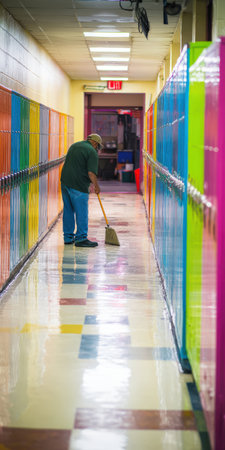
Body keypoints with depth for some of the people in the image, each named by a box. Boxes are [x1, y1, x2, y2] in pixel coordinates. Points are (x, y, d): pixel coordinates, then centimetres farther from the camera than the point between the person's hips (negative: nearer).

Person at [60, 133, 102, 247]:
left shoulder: (74, 145, 16)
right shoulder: (92, 152, -9)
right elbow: (91, 173, -16)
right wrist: (96, 186, -1)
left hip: (65, 181, 8)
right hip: (78, 186, -8)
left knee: (68, 210, 14)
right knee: (81, 212, -1)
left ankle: (68, 237, 20)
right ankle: (81, 238, 0)